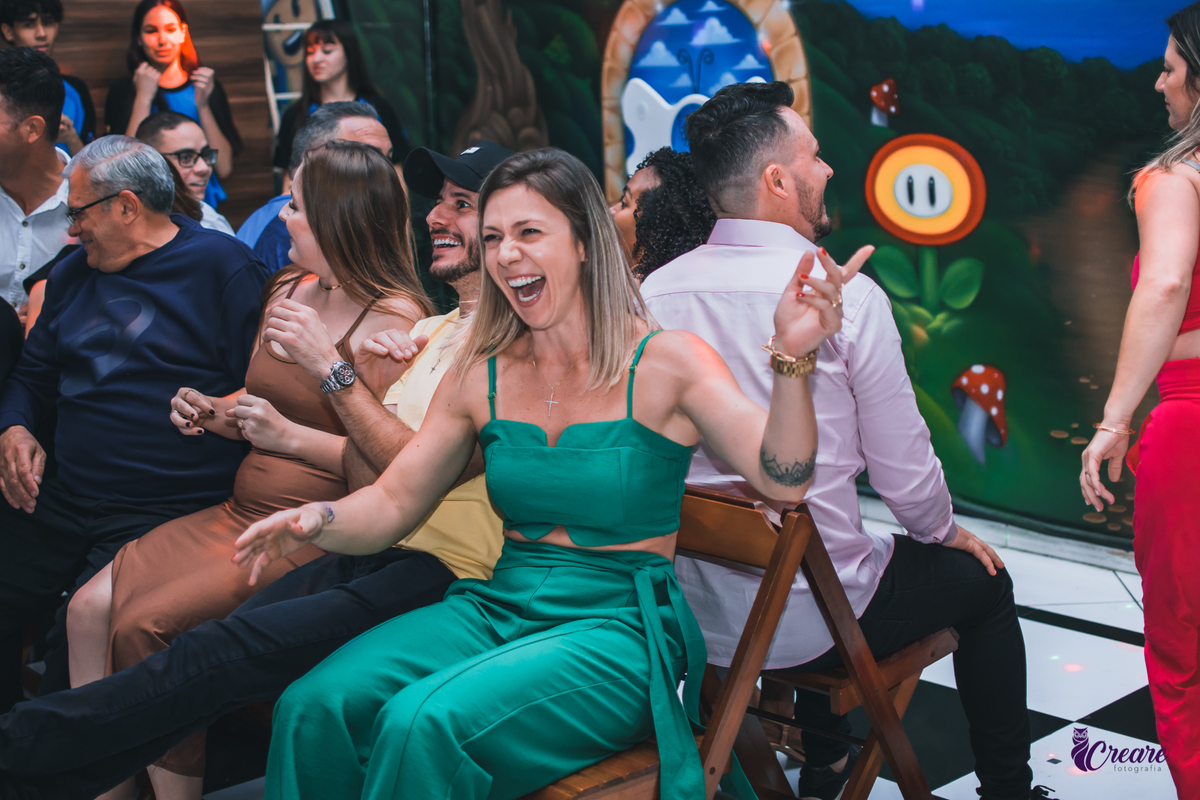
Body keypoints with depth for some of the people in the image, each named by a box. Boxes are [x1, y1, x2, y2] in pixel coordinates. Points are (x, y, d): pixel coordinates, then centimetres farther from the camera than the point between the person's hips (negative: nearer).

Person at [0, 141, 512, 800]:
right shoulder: (426, 332, 21)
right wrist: (368, 381, -2)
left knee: (223, 651, -24)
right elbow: (363, 480, 15)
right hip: (369, 556, 7)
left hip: (439, 571, -7)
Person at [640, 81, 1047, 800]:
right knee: (982, 579, 22)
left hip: (689, 608, 5)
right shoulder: (846, 297, -17)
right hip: (807, 620, -5)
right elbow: (905, 474, -11)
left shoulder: (656, 293, -4)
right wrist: (945, 530, 12)